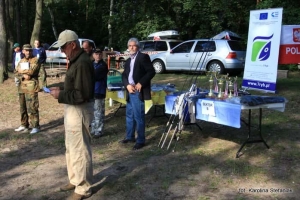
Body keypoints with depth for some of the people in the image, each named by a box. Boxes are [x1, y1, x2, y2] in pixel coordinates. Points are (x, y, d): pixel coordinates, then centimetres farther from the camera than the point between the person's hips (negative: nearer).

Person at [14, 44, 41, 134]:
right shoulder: (21, 61, 17)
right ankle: (24, 125, 24)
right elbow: (16, 73, 7)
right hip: (21, 87, 7)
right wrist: (23, 76, -13)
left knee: (32, 108, -9)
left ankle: (35, 127, -2)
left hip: (31, 87, -7)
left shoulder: (35, 60, -3)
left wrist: (21, 71, -2)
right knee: (23, 108, 13)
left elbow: (32, 71, -18)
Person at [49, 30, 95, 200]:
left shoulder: (83, 63, -22)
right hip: (72, 109, 11)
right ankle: (75, 180, 36)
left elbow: (82, 94, -27)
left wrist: (60, 95, -19)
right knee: (71, 148, 21)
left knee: (80, 150, 0)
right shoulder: (76, 61, 12)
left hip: (80, 111, -11)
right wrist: (61, 90, 8)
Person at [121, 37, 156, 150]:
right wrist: (127, 85, -7)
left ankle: (140, 141, 3)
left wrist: (141, 83, -18)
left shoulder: (143, 57, -5)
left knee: (139, 117, -5)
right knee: (129, 115, 16)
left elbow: (151, 72, -12)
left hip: (138, 91, -8)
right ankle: (130, 137, 29)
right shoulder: (128, 61, 18)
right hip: (130, 91, 8)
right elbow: (124, 75, 13)